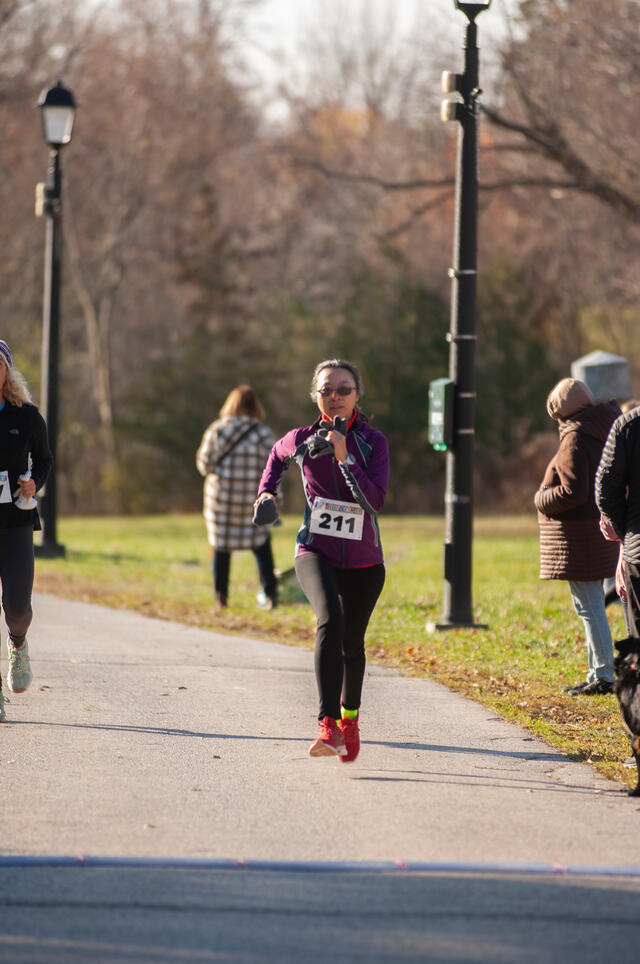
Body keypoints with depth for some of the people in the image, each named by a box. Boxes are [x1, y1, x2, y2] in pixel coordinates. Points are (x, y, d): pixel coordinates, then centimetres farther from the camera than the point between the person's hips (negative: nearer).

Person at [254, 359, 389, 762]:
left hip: (363, 561, 1)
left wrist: (344, 457, -25)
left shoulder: (373, 441, -7)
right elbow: (278, 454, 23)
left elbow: (376, 500, -20)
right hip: (316, 552, -1)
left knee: (352, 644, 14)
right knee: (330, 621, -29)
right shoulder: (303, 440, -3)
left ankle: (350, 717, 45)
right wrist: (266, 493, 10)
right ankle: (329, 726, -39)